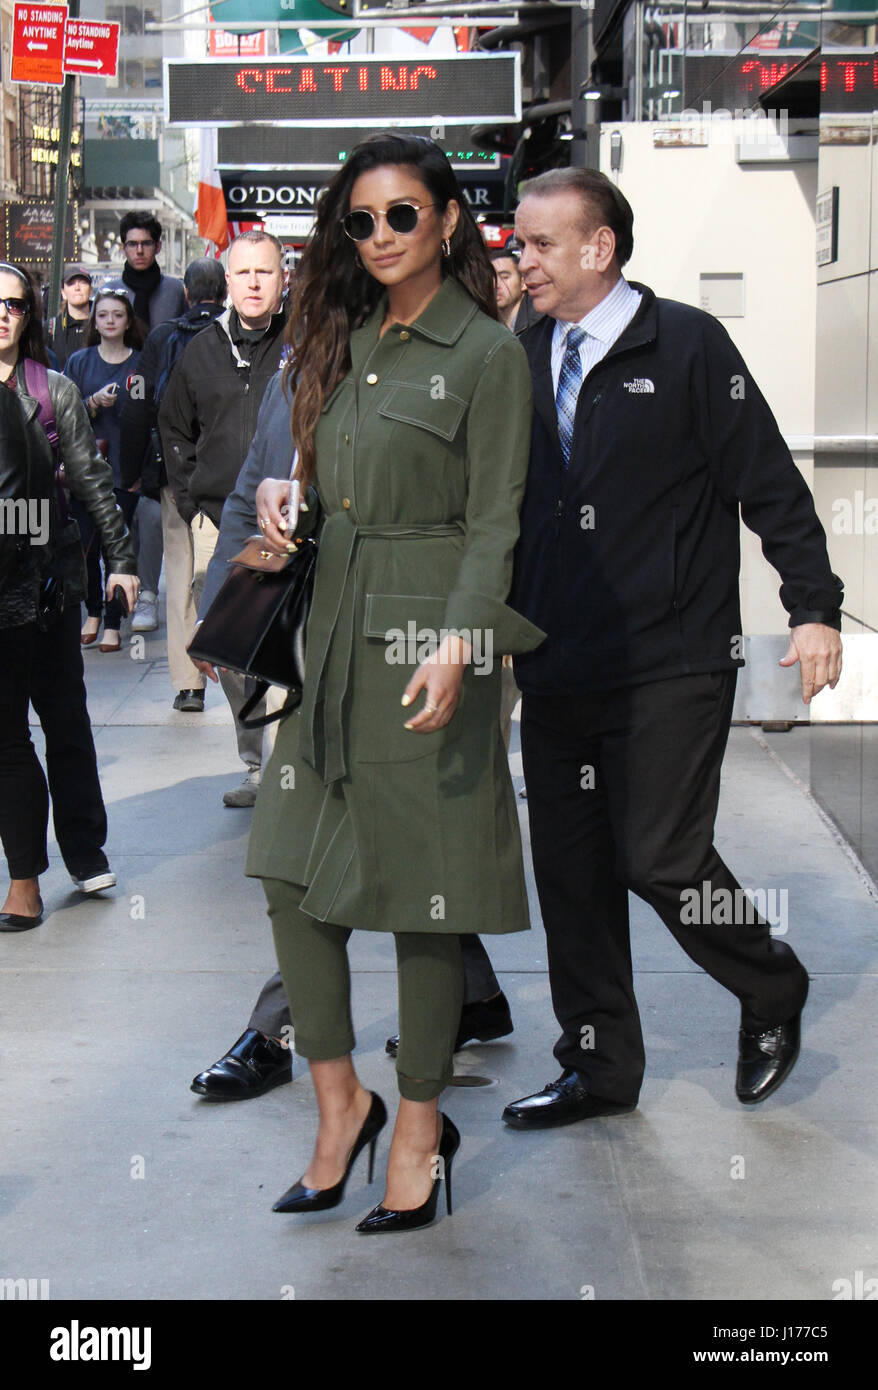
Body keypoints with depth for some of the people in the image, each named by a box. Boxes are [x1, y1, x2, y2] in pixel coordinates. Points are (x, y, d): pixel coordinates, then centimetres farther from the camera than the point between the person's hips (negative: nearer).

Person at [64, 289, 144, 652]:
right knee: (86, 544, -1)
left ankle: (113, 623, 4)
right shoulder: (79, 362, 8)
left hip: (125, 468, -1)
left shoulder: (141, 363, 5)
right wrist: (94, 403, -15)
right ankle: (93, 613, 20)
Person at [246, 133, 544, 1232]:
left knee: (420, 894, 0)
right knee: (292, 869, 3)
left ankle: (420, 1124, 14)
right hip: (336, 626, 7)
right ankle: (339, 1100, 18)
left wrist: (456, 647, -21)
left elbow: (493, 521, -10)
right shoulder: (347, 341, 14)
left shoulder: (487, 354, -6)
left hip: (428, 634, -7)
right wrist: (279, 490, 2)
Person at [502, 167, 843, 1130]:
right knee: (569, 870, 8)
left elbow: (768, 482, -6)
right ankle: (601, 1065, 22)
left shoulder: (686, 346, -6)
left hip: (669, 669, -6)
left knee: (660, 858, -8)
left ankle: (772, 993, 20)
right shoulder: (527, 358, 10)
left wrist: (814, 608, -9)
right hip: (556, 671, 6)